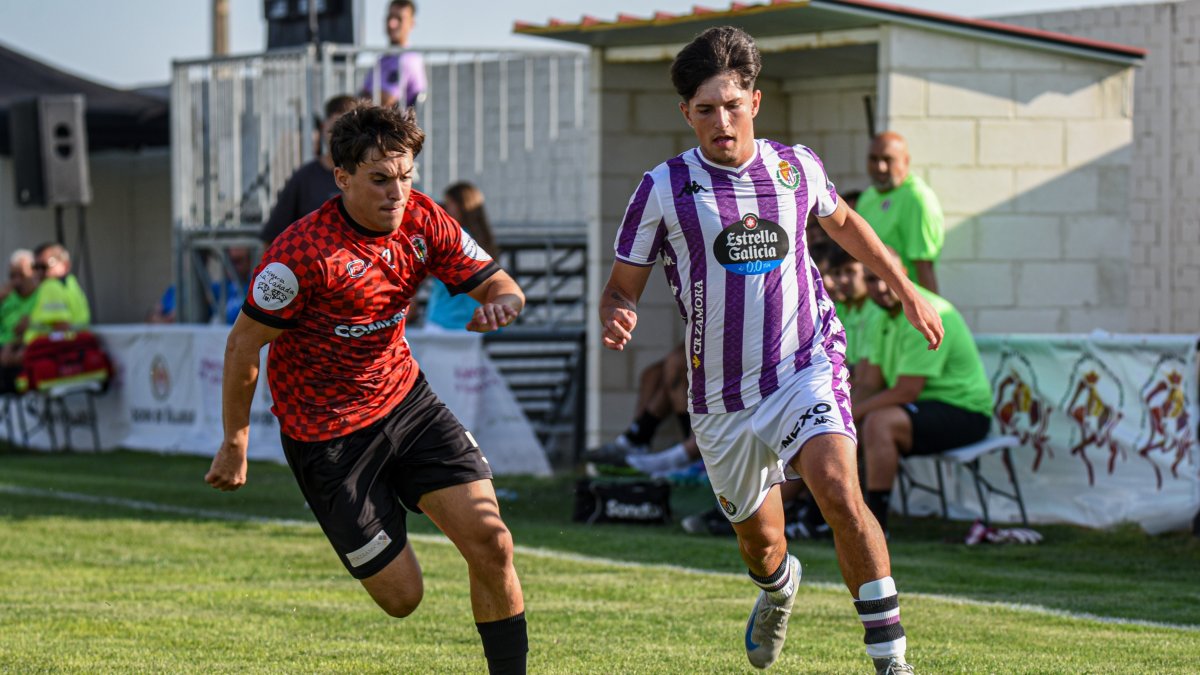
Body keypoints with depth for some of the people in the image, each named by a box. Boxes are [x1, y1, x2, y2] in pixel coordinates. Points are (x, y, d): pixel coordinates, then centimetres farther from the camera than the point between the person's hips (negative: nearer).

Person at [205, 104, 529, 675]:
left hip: (406, 400, 5)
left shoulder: (423, 221, -6)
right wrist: (235, 441, -8)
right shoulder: (303, 253, -23)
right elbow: (243, 345, -13)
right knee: (401, 597, -1)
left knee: (489, 540, -12)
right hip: (326, 434, -5)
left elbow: (498, 283, 1)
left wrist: (502, 302, -25)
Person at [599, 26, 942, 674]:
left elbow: (841, 220, 24)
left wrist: (908, 292, 29)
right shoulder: (664, 187, -5)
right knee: (760, 541, 14)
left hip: (806, 368, -1)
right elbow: (621, 288, 0)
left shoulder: (796, 166, 2)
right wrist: (616, 322, -24)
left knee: (839, 492, -26)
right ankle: (778, 585, 54)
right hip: (723, 396, 1)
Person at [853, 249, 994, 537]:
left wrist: (853, 412, -15)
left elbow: (906, 391, -24)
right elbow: (870, 384, 7)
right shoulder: (885, 318, 9)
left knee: (878, 423, -33)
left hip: (963, 411, -10)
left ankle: (876, 525, -30)